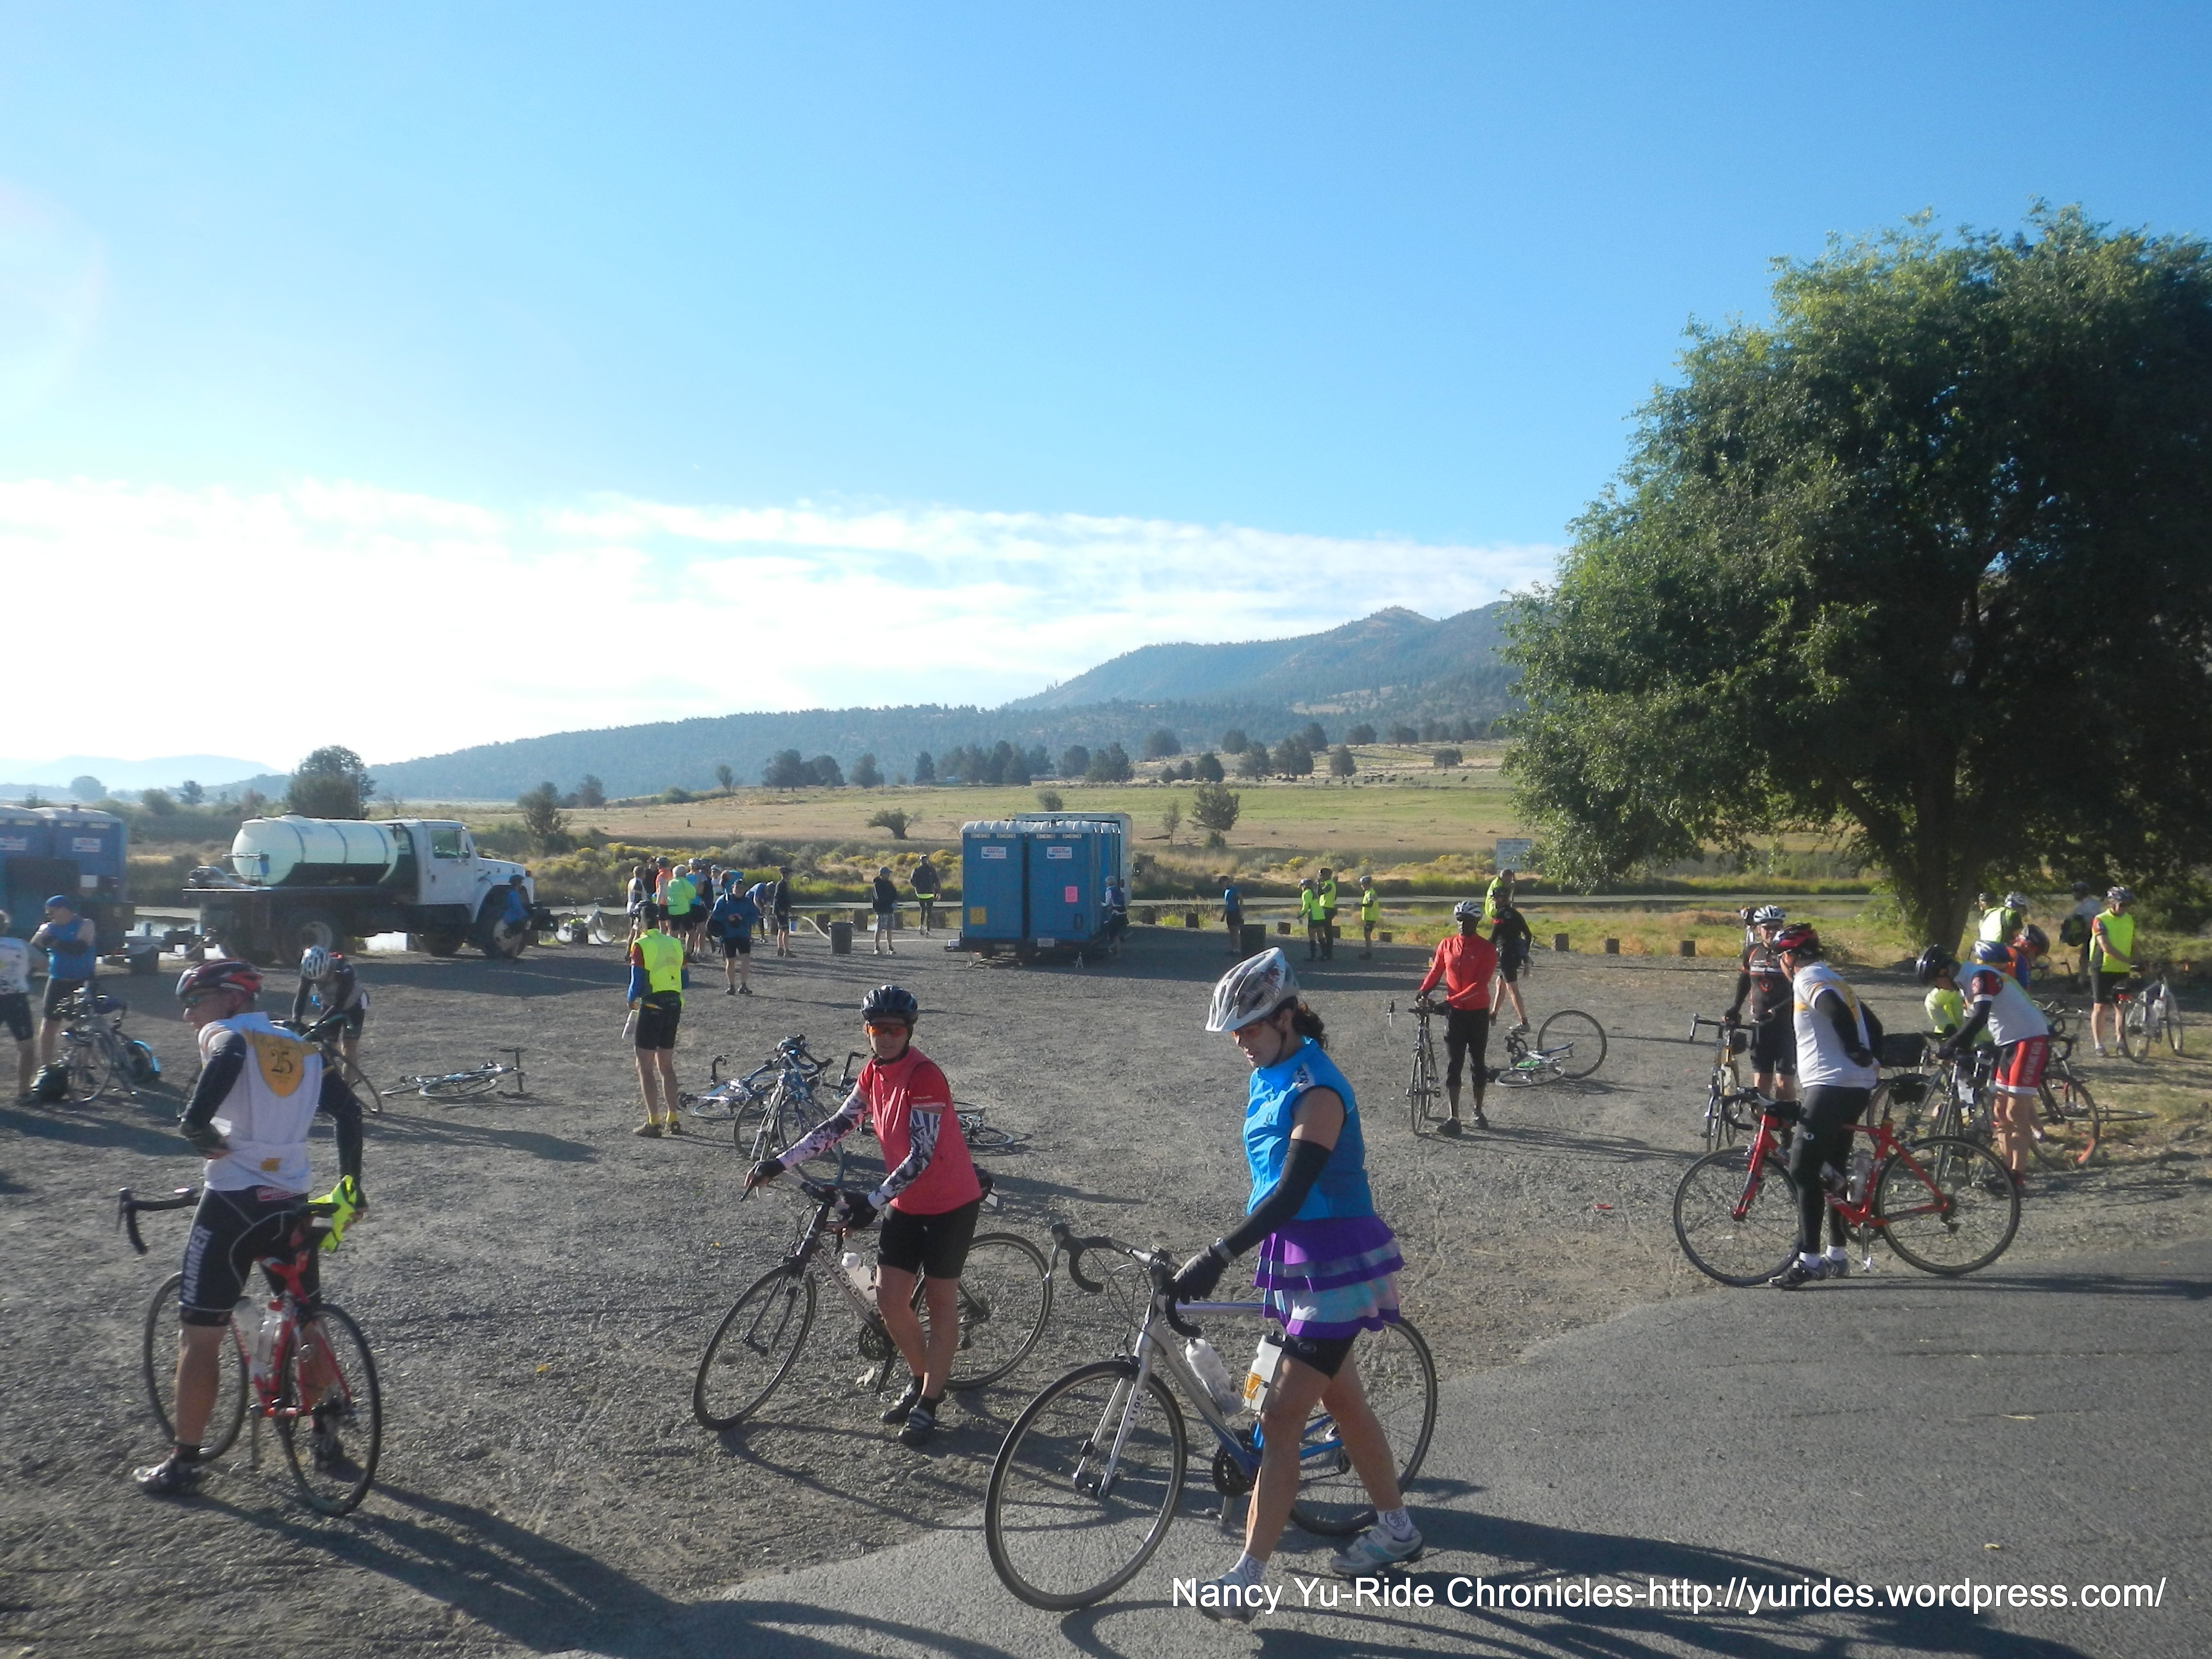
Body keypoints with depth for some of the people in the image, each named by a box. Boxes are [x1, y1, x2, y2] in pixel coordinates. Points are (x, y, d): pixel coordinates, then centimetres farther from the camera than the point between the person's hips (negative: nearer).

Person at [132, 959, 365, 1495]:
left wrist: (199, 1129, -16)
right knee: (307, 1323, 19)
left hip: (234, 1204, -5)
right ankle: (327, 1432, 26)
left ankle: (183, 1462, 13)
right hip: (292, 1206, 6)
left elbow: (227, 1060, -27)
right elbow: (348, 1110, 7)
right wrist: (351, 1185, 13)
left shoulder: (225, 1036, -2)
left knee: (199, 1336, 6)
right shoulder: (301, 1048, 14)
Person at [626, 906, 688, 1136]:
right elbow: (685, 982, 8)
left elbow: (638, 984, -13)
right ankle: (673, 1120, 17)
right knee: (666, 1064, 16)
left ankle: (653, 1122, 0)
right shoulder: (675, 944, 7)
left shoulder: (641, 946, -11)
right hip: (674, 1006, 6)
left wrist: (631, 1001, 6)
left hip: (652, 1007, -6)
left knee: (645, 1065, 3)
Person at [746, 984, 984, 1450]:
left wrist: (873, 1201, -35)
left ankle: (929, 1402, 17)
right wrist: (781, 1162, -2)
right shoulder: (874, 1071, -1)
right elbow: (840, 1125, 5)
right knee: (889, 1299, 6)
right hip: (906, 1202, 7)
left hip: (950, 1203, -7)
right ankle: (920, 1378, 29)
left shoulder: (924, 1076, -25)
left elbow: (920, 1157, -28)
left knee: (940, 1301, 5)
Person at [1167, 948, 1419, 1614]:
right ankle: (1396, 1528, 38)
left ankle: (1248, 1578, 0)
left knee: (1281, 1418, -7)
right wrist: (1222, 1253, 15)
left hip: (1334, 1265, -9)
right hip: (1297, 1259, 9)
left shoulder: (1316, 1090, -22)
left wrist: (1220, 1254, -36)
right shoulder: (1267, 1079, 6)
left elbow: (1292, 1191, -30)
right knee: (1343, 1401, 20)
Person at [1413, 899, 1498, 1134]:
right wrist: (1421, 993, -12)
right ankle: (1454, 1118, -3)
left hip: (1478, 1012, -2)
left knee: (1478, 1062, 9)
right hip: (1454, 1012, 2)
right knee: (1453, 1064, -2)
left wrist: (1451, 1000, -26)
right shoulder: (1446, 946, 3)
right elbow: (1434, 973, 7)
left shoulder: (1487, 949, -9)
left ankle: (1478, 1112, 26)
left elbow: (1480, 984, -17)